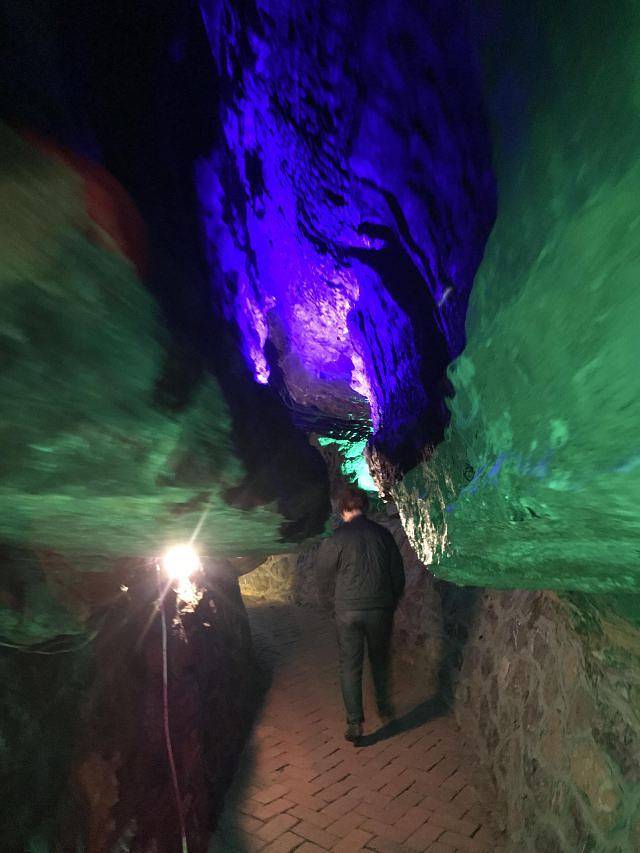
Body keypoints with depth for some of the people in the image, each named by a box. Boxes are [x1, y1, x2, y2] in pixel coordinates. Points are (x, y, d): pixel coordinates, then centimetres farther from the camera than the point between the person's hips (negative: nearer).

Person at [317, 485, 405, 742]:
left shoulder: (335, 540, -11)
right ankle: (385, 711, 34)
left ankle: (355, 724, 12)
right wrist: (391, 603, 19)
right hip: (380, 610, 3)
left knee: (350, 667, 10)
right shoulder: (383, 534, -4)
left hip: (347, 611, -2)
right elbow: (398, 575, 4)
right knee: (380, 661, 23)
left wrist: (330, 599, 20)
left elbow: (325, 578, 0)